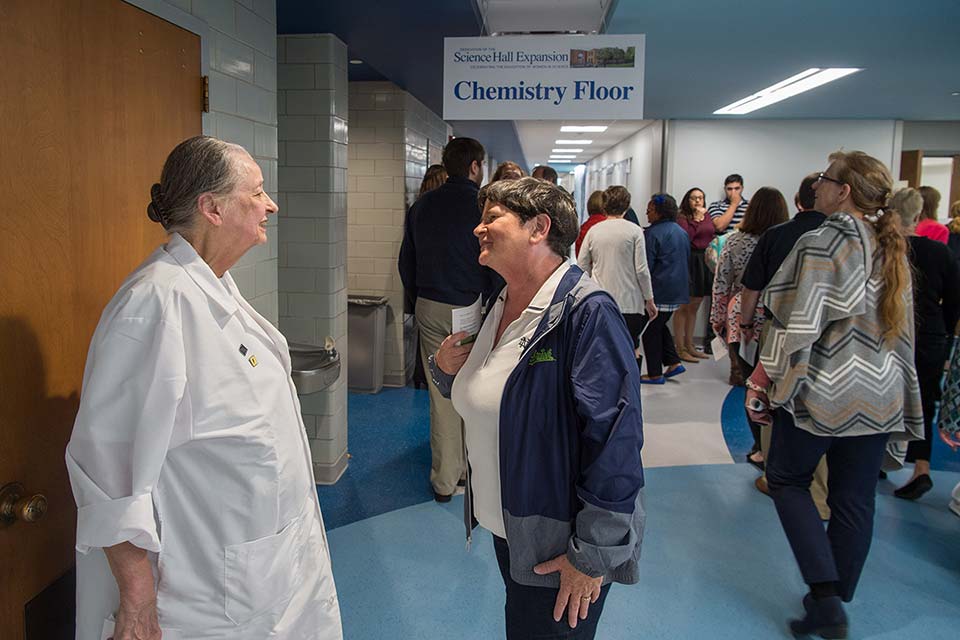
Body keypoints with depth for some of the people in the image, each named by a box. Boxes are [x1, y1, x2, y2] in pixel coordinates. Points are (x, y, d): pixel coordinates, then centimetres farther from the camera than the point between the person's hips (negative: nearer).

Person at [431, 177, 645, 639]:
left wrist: (594, 554, -23)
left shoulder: (586, 312, -24)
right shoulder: (497, 307, 4)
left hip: (559, 545, -8)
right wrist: (446, 369, -3)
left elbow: (615, 441, -27)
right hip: (504, 528, 8)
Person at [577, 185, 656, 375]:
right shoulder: (634, 231, -4)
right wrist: (649, 299, 3)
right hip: (629, 302, -2)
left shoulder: (593, 231, 3)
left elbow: (582, 267, 6)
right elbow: (641, 270, -6)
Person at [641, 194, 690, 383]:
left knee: (651, 330, 2)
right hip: (678, 290, 8)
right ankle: (673, 362, 19)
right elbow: (686, 259, 20)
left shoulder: (653, 233, -15)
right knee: (660, 325, 22)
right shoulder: (682, 232, 12)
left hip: (659, 291, -8)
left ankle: (655, 373, 7)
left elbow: (646, 266, -14)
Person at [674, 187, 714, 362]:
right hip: (689, 262, -7)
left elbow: (713, 236, 19)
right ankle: (680, 348, 4)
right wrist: (696, 219, -18)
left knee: (694, 307, 15)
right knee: (683, 307, -2)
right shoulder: (682, 218, -8)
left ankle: (689, 345, 26)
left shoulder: (707, 216, 12)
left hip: (705, 263, 7)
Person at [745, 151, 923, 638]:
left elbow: (796, 324, -19)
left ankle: (826, 596, 4)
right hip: (881, 393, 7)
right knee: (854, 499, 13)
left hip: (822, 390, -6)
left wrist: (761, 381, -11)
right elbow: (903, 327, 13)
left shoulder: (820, 244, -15)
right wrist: (898, 388, 22)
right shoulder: (892, 248, 7)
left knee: (787, 479, 12)